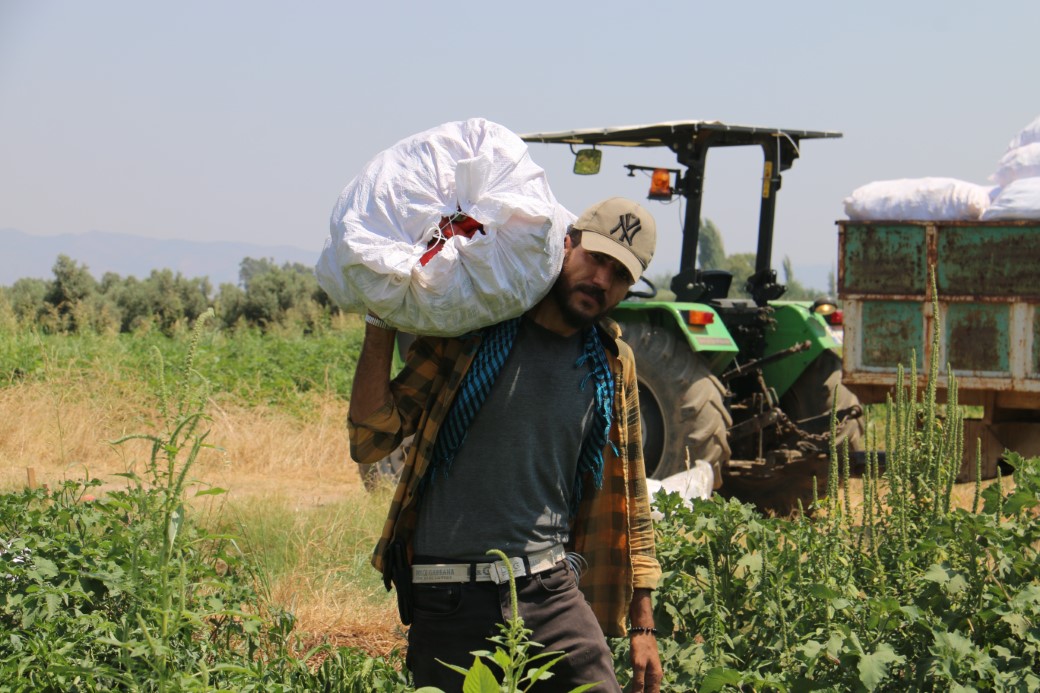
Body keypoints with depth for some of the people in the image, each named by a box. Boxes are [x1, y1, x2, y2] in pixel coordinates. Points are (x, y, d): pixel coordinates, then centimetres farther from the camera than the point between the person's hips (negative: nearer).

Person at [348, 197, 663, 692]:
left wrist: (643, 624, 14)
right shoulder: (468, 329, 0)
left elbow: (629, 497, 16)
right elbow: (371, 441, -2)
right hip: (451, 600, -2)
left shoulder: (612, 363, 10)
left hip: (553, 592, 3)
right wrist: (380, 326, -12)